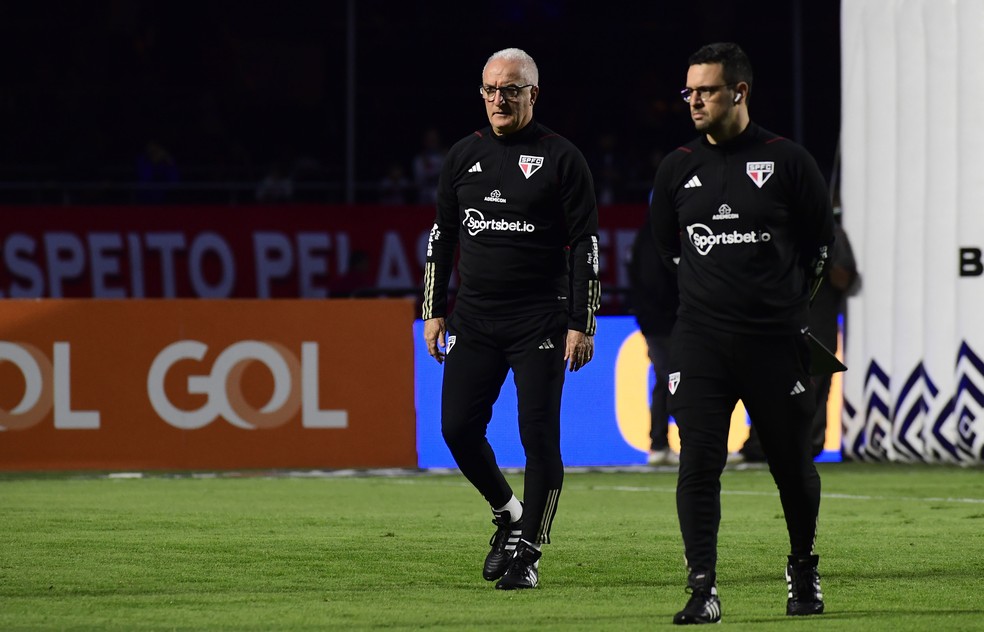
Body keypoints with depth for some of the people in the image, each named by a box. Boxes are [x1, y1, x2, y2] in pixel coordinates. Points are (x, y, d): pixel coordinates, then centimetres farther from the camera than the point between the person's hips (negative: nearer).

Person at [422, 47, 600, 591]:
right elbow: (441, 238, 17)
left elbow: (586, 245, -4)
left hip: (539, 320, -4)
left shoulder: (560, 158, -3)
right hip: (474, 316, 4)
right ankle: (507, 515, 23)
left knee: (539, 436, -7)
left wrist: (582, 325, -9)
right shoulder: (464, 156, 11)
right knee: (458, 428, -1)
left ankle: (528, 551, 2)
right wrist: (433, 312, 11)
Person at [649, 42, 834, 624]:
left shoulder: (788, 162, -3)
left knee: (793, 462, 8)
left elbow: (821, 241, 8)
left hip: (776, 341, -2)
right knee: (698, 462, -10)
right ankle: (703, 591, -10)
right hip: (700, 341, 2)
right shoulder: (678, 170, 5)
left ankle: (804, 570, 30)